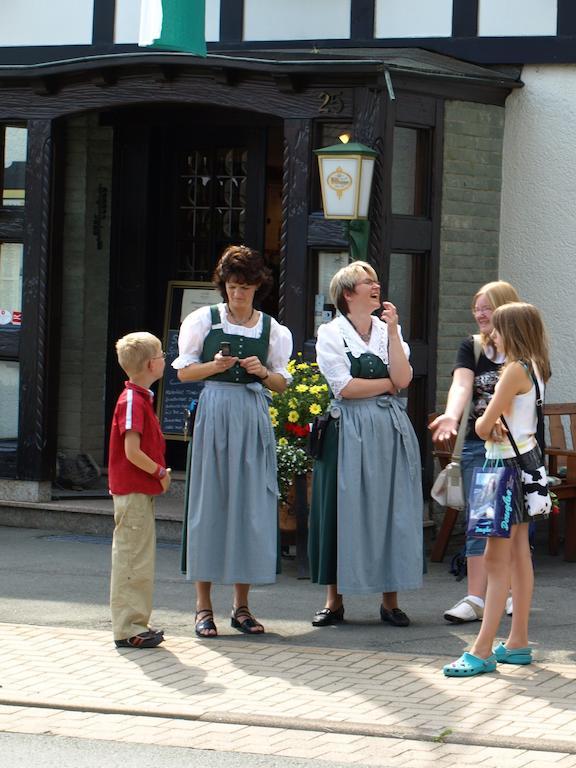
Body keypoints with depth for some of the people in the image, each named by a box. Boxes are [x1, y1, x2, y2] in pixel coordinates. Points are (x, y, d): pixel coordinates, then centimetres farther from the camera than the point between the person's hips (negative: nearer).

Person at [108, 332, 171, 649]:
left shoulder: (140, 398, 13)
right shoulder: (133, 401, -17)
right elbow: (132, 451, -22)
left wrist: (159, 473, 8)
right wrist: (161, 473, -11)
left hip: (140, 490, 10)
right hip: (133, 492, -10)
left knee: (140, 559, 14)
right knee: (132, 558, -6)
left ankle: (135, 623, 21)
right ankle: (128, 628, -2)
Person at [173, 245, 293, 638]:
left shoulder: (271, 329, 8)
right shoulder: (204, 320, 4)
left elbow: (282, 384, 13)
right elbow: (184, 371, 6)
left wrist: (263, 371, -7)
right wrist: (215, 366, -12)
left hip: (254, 417, 2)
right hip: (214, 411, -2)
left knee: (251, 503, 1)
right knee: (210, 502, -3)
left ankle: (242, 605, 9)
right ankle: (204, 606, 2)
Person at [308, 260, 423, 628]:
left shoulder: (389, 331, 12)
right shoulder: (331, 334, 0)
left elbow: (402, 379, -3)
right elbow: (345, 387, -11)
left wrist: (392, 330, -6)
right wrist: (388, 383, -3)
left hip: (391, 431, 3)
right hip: (349, 432, -3)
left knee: (391, 511, 2)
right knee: (343, 511, -2)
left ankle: (390, 600, 7)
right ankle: (334, 600, 5)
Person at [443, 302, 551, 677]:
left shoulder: (516, 370, -17)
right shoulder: (535, 368, 12)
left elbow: (483, 427, -18)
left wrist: (486, 424, 4)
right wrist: (495, 424, -6)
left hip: (511, 464, -10)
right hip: (524, 456, 10)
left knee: (496, 559, -10)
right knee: (518, 554, 12)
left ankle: (483, 651, -11)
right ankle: (518, 643, 18)